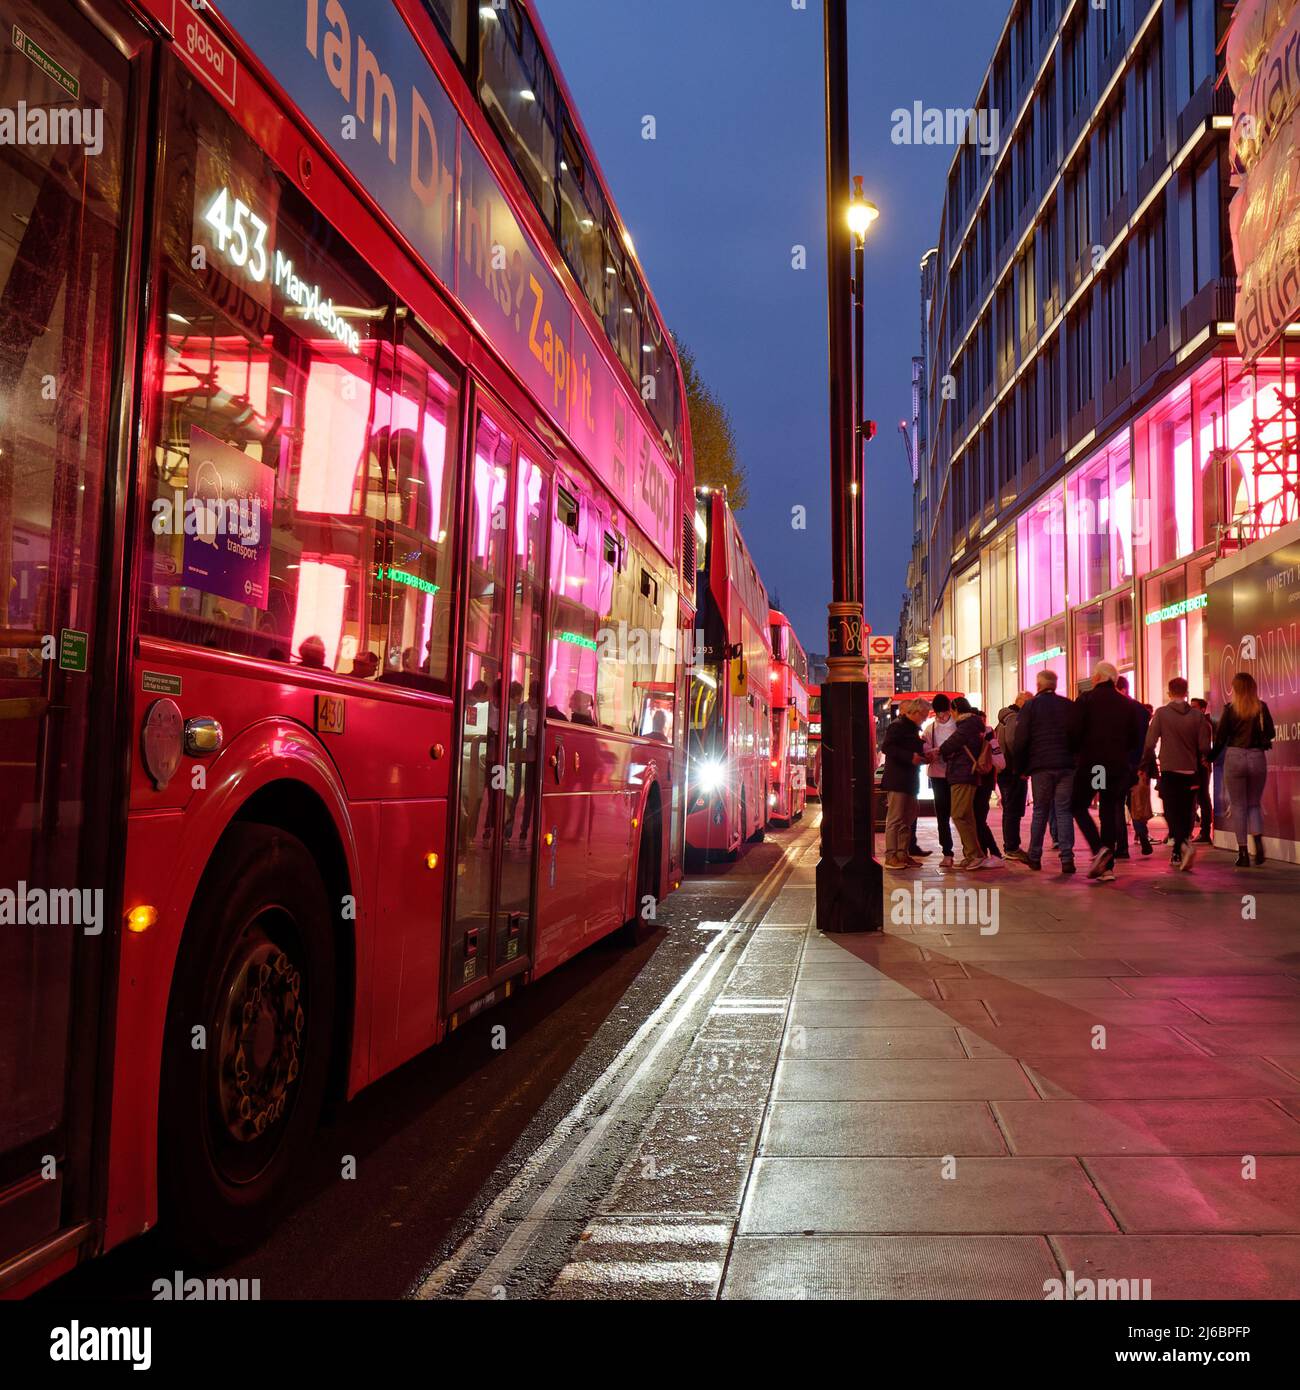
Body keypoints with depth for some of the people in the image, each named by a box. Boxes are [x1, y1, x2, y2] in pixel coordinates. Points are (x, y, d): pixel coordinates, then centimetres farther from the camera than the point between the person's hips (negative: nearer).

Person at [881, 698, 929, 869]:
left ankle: (903, 854, 16)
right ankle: (891, 857, -8)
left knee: (908, 819, 11)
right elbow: (886, 747, -21)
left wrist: (922, 756, 10)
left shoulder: (912, 728, 21)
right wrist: (910, 757, -24)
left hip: (910, 781, 10)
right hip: (897, 780, -10)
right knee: (895, 819, -9)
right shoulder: (898, 726, -10)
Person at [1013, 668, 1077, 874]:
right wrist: (1075, 761, 13)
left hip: (1040, 767, -1)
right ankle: (1067, 859, -6)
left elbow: (1020, 739, -4)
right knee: (1064, 812, 2)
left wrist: (1021, 766, 4)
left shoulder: (1030, 706, 0)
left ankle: (1035, 857, 13)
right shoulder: (1068, 706, 7)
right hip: (1066, 766, 1)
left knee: (1040, 812, 9)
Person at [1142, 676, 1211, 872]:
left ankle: (1184, 845, -25)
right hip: (1190, 772, 3)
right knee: (1185, 813, 12)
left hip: (1169, 770, -3)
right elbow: (1204, 747, 0)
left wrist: (1147, 763, 7)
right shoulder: (1197, 715, 0)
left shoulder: (1161, 713, -7)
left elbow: (1150, 743, -9)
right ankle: (1177, 855, 19)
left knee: (1172, 813, -2)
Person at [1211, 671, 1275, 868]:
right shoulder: (1261, 707, 0)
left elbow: (1220, 737, -3)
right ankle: (1258, 840, -8)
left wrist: (1211, 757, 10)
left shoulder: (1230, 709, -6)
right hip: (1258, 758, 2)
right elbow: (1271, 734, 2)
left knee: (1238, 806, 5)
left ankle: (1243, 853, 3)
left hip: (1235, 757, -2)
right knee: (1254, 804, 16)